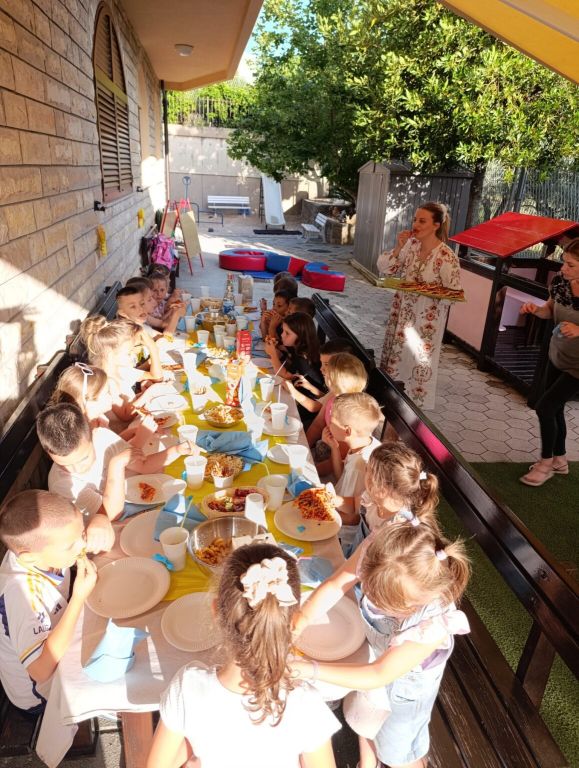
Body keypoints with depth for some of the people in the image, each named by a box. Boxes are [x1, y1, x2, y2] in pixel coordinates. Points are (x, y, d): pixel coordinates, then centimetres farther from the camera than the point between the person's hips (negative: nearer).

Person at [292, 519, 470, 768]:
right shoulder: (374, 553, -37)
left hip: (407, 684, -5)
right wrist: (300, 620, -36)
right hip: (375, 654, 5)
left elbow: (378, 675, -32)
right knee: (364, 720, 32)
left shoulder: (434, 624, -42)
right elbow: (334, 585, -22)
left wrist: (308, 670, -33)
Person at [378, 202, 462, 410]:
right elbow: (384, 269, 0)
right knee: (394, 360, 15)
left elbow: (454, 294, -14)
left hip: (425, 322, -5)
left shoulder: (447, 257, -17)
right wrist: (398, 247, -13)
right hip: (401, 314, 6)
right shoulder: (410, 245, -2)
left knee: (417, 364, 5)